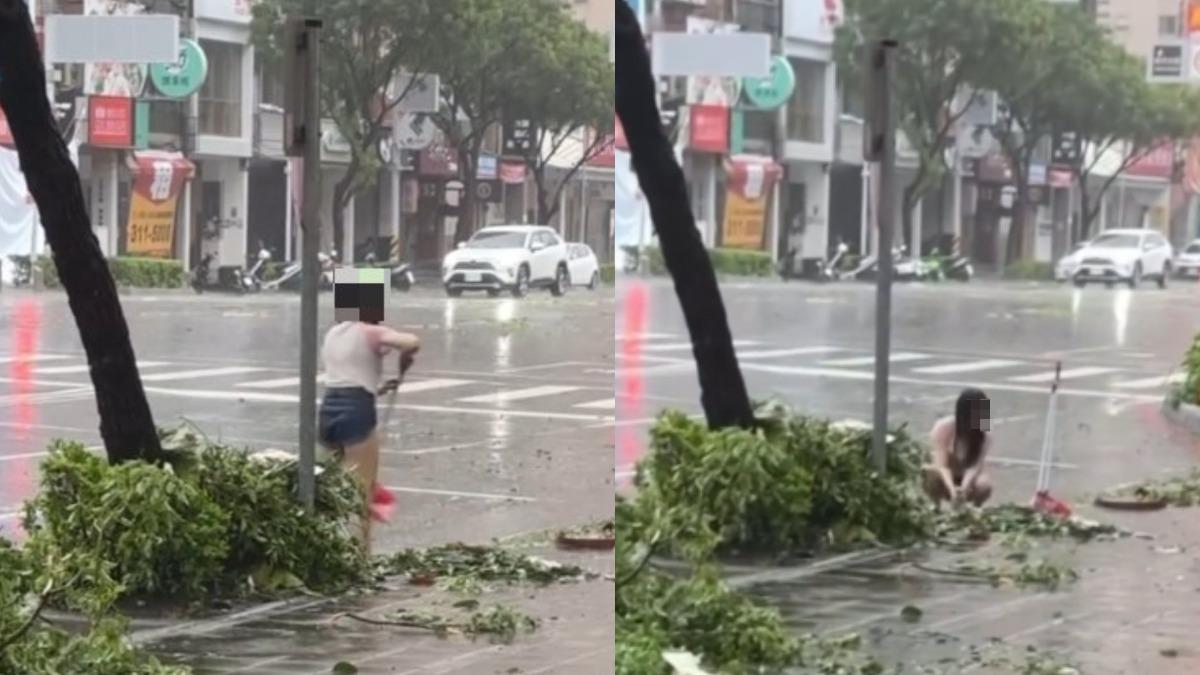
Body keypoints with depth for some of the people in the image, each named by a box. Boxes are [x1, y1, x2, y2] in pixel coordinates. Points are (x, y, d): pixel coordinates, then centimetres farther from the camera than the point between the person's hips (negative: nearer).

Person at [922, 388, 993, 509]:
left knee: (984, 484, -35)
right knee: (930, 472, -36)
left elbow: (976, 465, -28)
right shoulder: (943, 428, -23)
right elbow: (941, 465, -28)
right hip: (945, 480, -1)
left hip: (967, 478, 1)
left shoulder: (985, 435, -18)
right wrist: (952, 489, -46)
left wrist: (964, 487, -48)